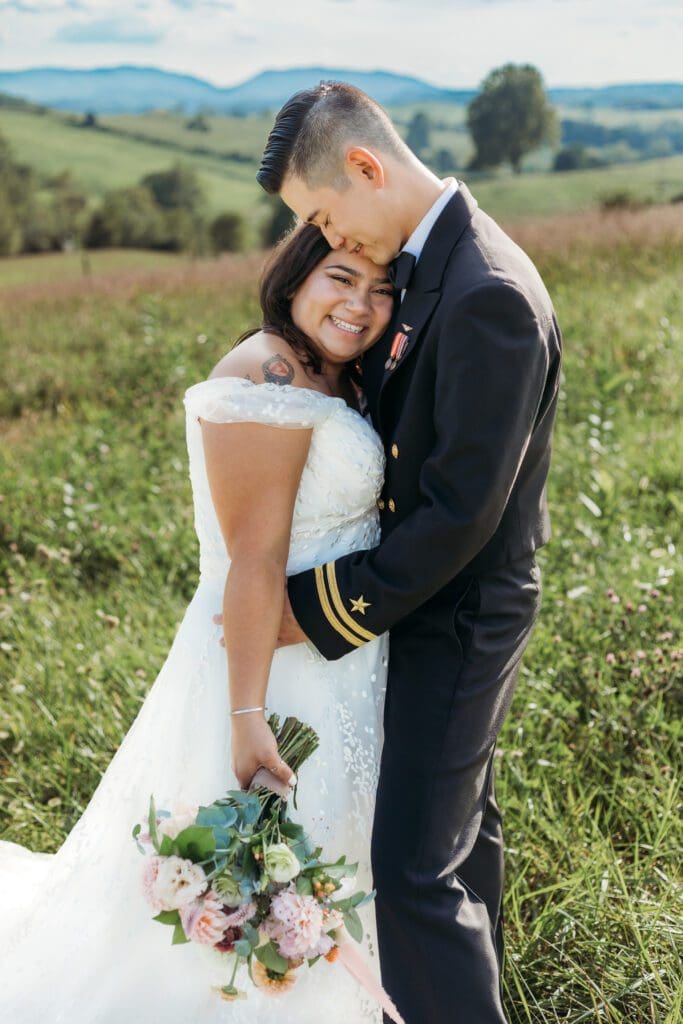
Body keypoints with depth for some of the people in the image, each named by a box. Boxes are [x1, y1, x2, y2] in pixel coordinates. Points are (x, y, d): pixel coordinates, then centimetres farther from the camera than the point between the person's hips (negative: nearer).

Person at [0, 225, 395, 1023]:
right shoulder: (269, 380, -22)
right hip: (282, 674, -10)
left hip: (331, 667, 10)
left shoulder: (324, 378, 8)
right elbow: (253, 562, -25)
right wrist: (248, 715, -25)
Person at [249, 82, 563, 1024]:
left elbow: (463, 506, -26)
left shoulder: (487, 295, -27)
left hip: (460, 610, -10)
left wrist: (325, 609, -20)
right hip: (451, 596, 10)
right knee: (465, 824, 24)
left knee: (416, 866, -7)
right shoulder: (430, 260, 4)